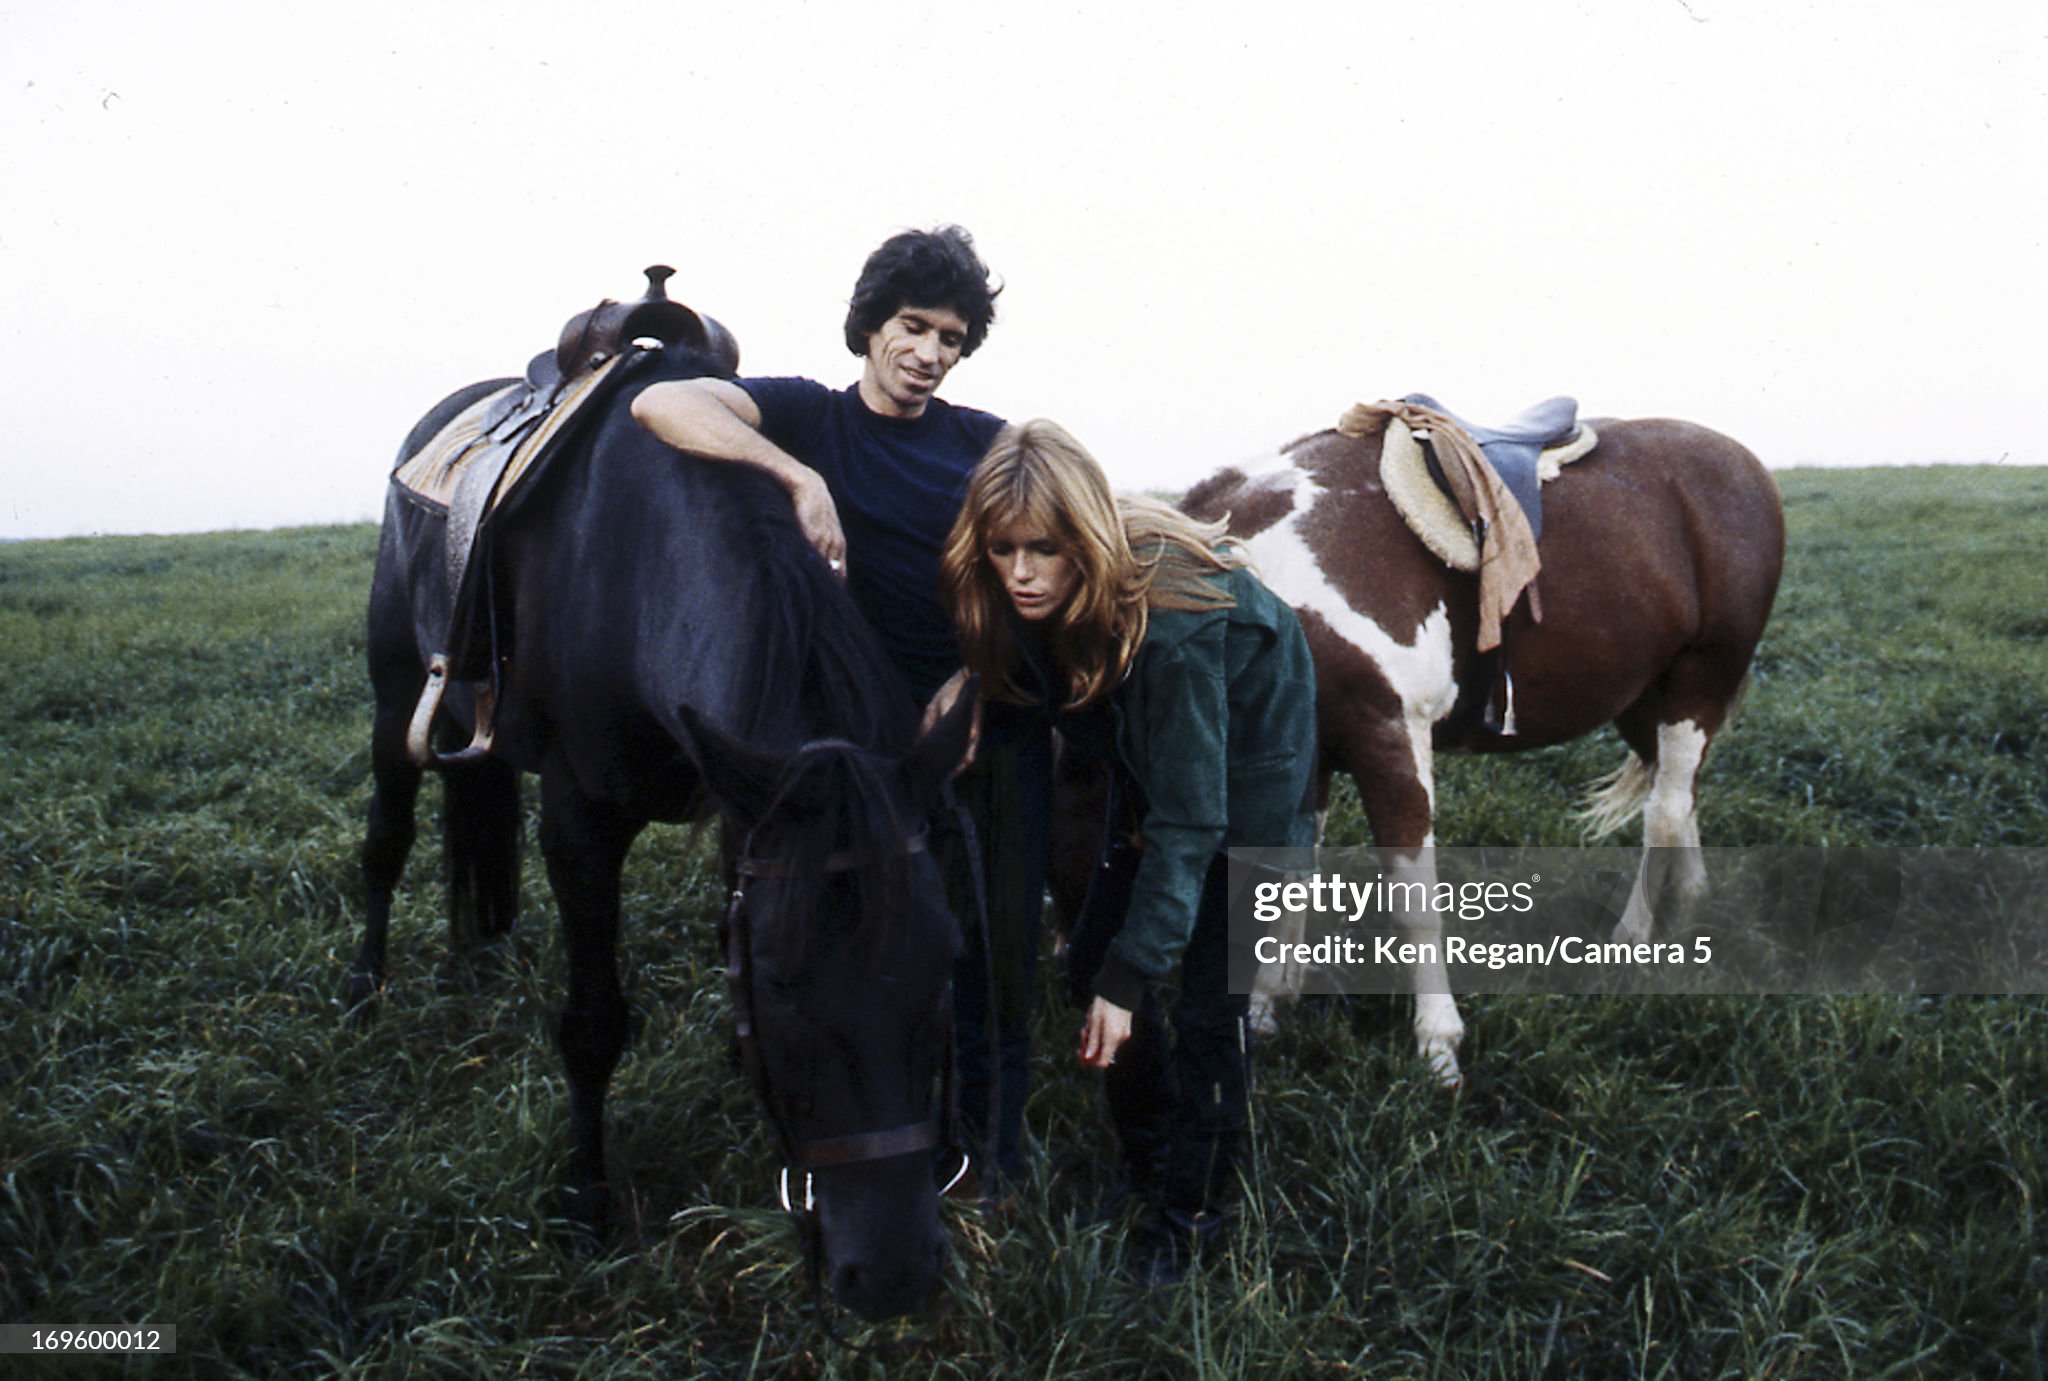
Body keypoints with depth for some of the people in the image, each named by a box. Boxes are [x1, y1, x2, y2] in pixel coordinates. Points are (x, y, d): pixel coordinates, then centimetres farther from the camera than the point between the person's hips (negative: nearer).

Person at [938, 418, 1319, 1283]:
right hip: (1152, 761, 7)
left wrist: (1130, 978, -35)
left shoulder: (1166, 624, -39)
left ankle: (1191, 1212, 14)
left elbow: (1189, 824, -35)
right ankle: (1147, 1158, 30)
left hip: (1245, 774, -7)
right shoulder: (1033, 601, -20)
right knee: (1092, 961, 8)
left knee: (1210, 1009, -7)